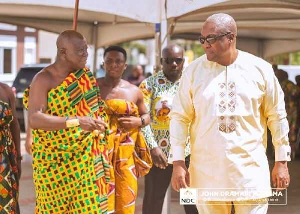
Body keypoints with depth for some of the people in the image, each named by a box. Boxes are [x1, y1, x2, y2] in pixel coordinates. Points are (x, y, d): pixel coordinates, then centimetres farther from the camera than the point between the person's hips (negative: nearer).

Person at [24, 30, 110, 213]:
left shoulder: (86, 75, 5)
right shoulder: (44, 80, -13)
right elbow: (34, 119, -26)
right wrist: (75, 122, -34)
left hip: (86, 160, 5)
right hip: (54, 161, -4)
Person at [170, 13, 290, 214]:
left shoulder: (260, 69, 0)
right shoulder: (194, 71, 1)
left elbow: (277, 117, 6)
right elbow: (180, 117, 3)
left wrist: (281, 161, 5)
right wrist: (178, 163, -2)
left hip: (250, 170, -1)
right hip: (207, 172, 1)